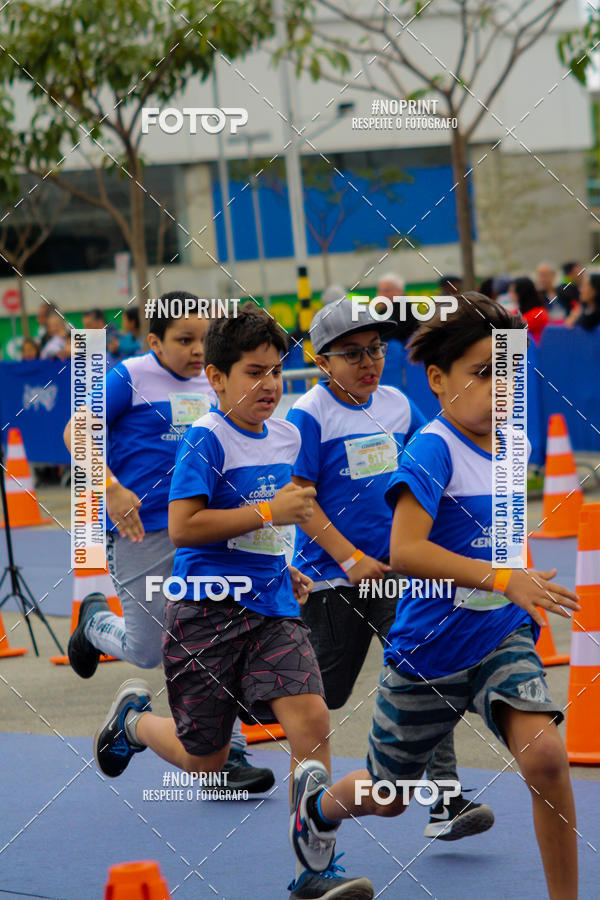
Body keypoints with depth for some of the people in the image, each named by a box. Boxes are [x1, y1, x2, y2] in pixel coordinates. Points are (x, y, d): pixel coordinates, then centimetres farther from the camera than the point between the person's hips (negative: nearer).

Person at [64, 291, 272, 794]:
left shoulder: (208, 387, 10)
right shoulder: (129, 378, -7)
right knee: (146, 652, 3)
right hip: (141, 531, -5)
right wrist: (112, 489, -20)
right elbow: (75, 433, -9)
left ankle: (226, 757, -1)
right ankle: (94, 621, 37)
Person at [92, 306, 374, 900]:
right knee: (205, 760, 4)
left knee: (311, 718, -16)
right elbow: (182, 527, -20)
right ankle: (133, 718, 38)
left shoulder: (287, 437, 11)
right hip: (208, 611, -6)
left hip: (272, 608, 6)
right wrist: (269, 512, -22)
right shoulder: (207, 438, -12)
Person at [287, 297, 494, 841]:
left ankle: (445, 802, -10)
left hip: (395, 568, 4)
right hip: (331, 577, -4)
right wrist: (351, 561, -18)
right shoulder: (309, 416, -11)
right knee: (322, 694, 4)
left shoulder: (398, 405, 5)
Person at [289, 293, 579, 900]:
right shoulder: (433, 448, -19)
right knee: (387, 796, 17)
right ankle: (317, 799, 52)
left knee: (545, 754, -24)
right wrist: (503, 578, -37)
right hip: (427, 651, -4)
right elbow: (404, 552, -32)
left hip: (501, 639, 4)